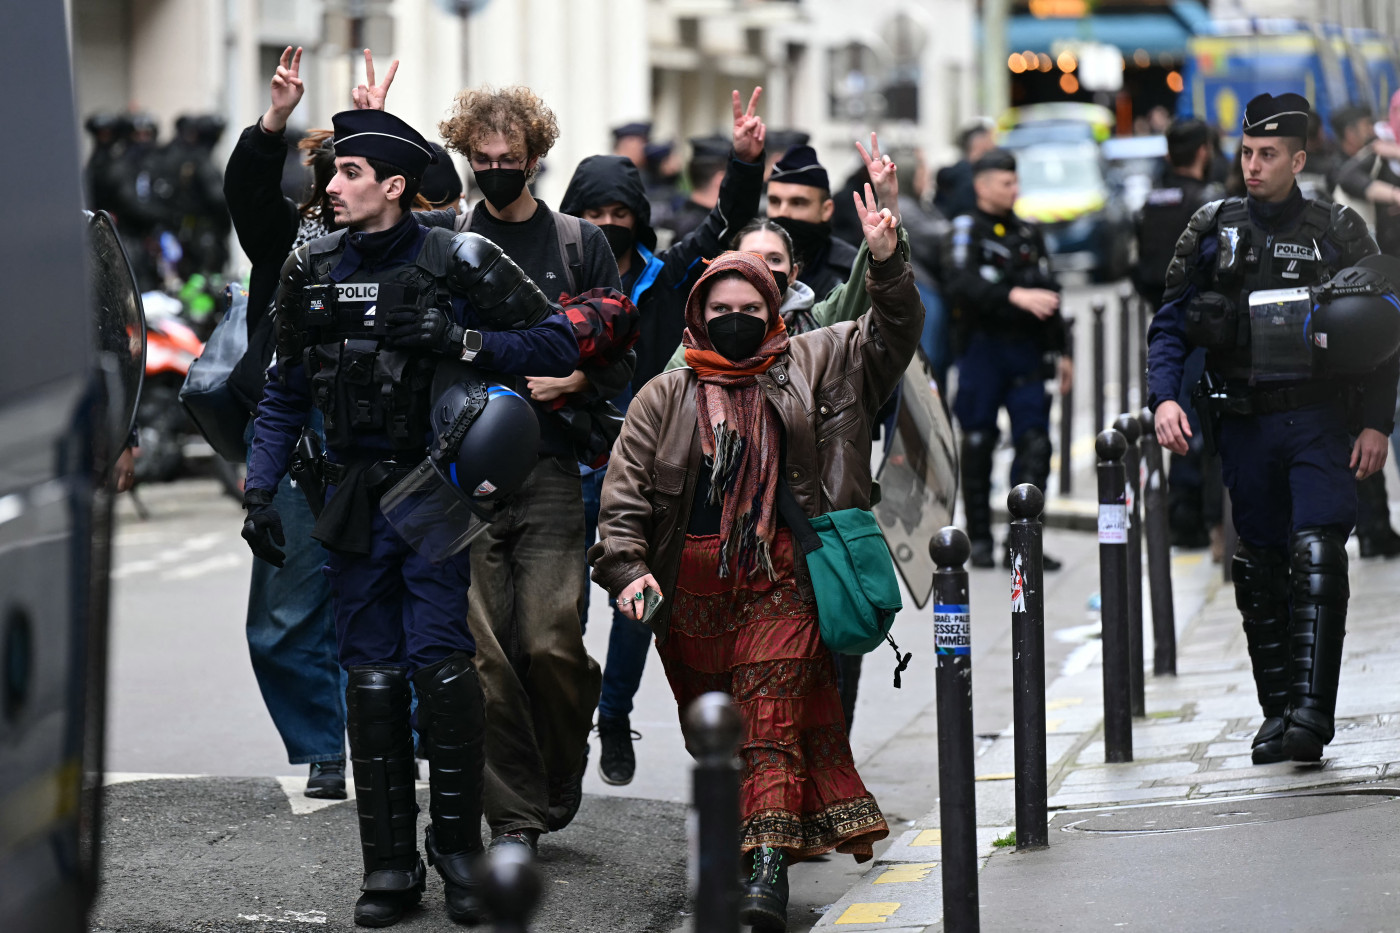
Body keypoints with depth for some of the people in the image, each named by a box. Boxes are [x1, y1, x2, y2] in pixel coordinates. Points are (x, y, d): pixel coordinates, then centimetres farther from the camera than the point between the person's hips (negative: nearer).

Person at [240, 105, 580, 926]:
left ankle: (458, 844, 3)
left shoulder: (458, 263, -6)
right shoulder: (313, 270, 7)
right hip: (355, 499, 4)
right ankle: (391, 867, 11)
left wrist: (464, 341, -18)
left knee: (440, 661, -13)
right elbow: (286, 394, 15)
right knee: (371, 676, 4)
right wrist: (260, 492, 6)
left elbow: (558, 345, -5)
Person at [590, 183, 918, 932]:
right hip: (691, 590, 2)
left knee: (771, 716, -14)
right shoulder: (663, 399, 10)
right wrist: (627, 569, -11)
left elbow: (890, 335, 8)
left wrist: (885, 261, -9)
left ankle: (768, 869, -23)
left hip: (779, 582, -2)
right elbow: (625, 497, 4)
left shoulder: (809, 366, 11)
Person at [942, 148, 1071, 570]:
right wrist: (1014, 295, -30)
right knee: (978, 444, 1)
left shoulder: (1027, 234, 17)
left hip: (1026, 349, 5)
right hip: (982, 347, -5)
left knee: (1035, 443, -5)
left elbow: (1048, 295, 24)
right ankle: (979, 539, 11)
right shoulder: (965, 231, -2)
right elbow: (960, 285, -20)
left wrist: (1060, 351, 21)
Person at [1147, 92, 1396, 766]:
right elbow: (1170, 324, 8)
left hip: (1320, 423, -2)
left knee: (1317, 561, -16)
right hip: (1244, 425, 3)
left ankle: (1312, 711, -21)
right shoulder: (1213, 230, 7)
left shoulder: (1338, 231, 3)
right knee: (1260, 573, 6)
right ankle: (1278, 711, 15)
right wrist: (1164, 397, -8)